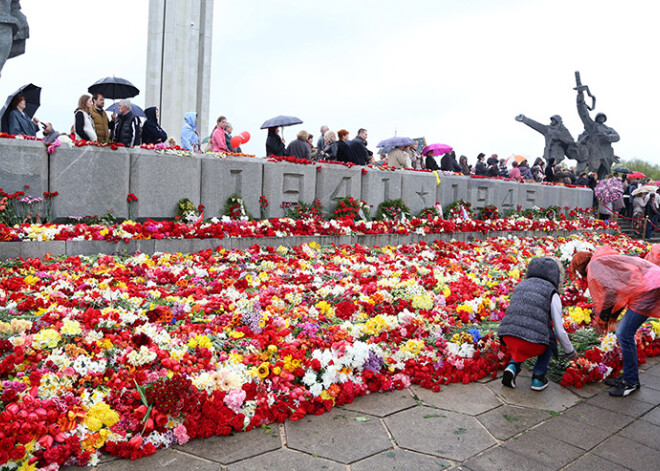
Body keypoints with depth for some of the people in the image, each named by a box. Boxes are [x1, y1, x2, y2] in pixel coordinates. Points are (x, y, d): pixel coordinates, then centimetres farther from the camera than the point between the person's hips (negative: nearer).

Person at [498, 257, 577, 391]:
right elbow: (559, 330, 11)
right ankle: (538, 377, 23)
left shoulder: (520, 286, 23)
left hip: (507, 337, 4)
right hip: (533, 343, -4)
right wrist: (570, 352, 28)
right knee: (550, 336, 30)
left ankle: (513, 366, 13)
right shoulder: (552, 294, 10)